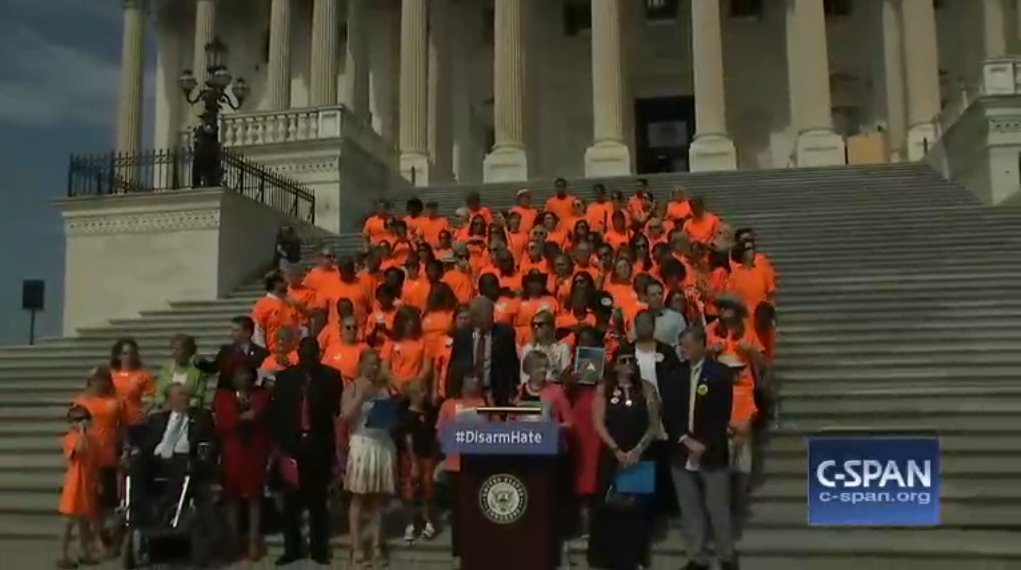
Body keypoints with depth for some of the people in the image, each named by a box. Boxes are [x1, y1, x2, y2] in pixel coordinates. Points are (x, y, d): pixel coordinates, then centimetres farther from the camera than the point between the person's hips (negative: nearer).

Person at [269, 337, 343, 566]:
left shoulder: (331, 376, 1)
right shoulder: (285, 377, 6)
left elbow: (337, 409, -3)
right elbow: (275, 411, 4)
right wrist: (280, 442, -3)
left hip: (319, 445, -1)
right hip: (292, 444, 1)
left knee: (318, 500, 8)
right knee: (291, 500, 6)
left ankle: (319, 549, 16)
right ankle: (292, 548, 16)